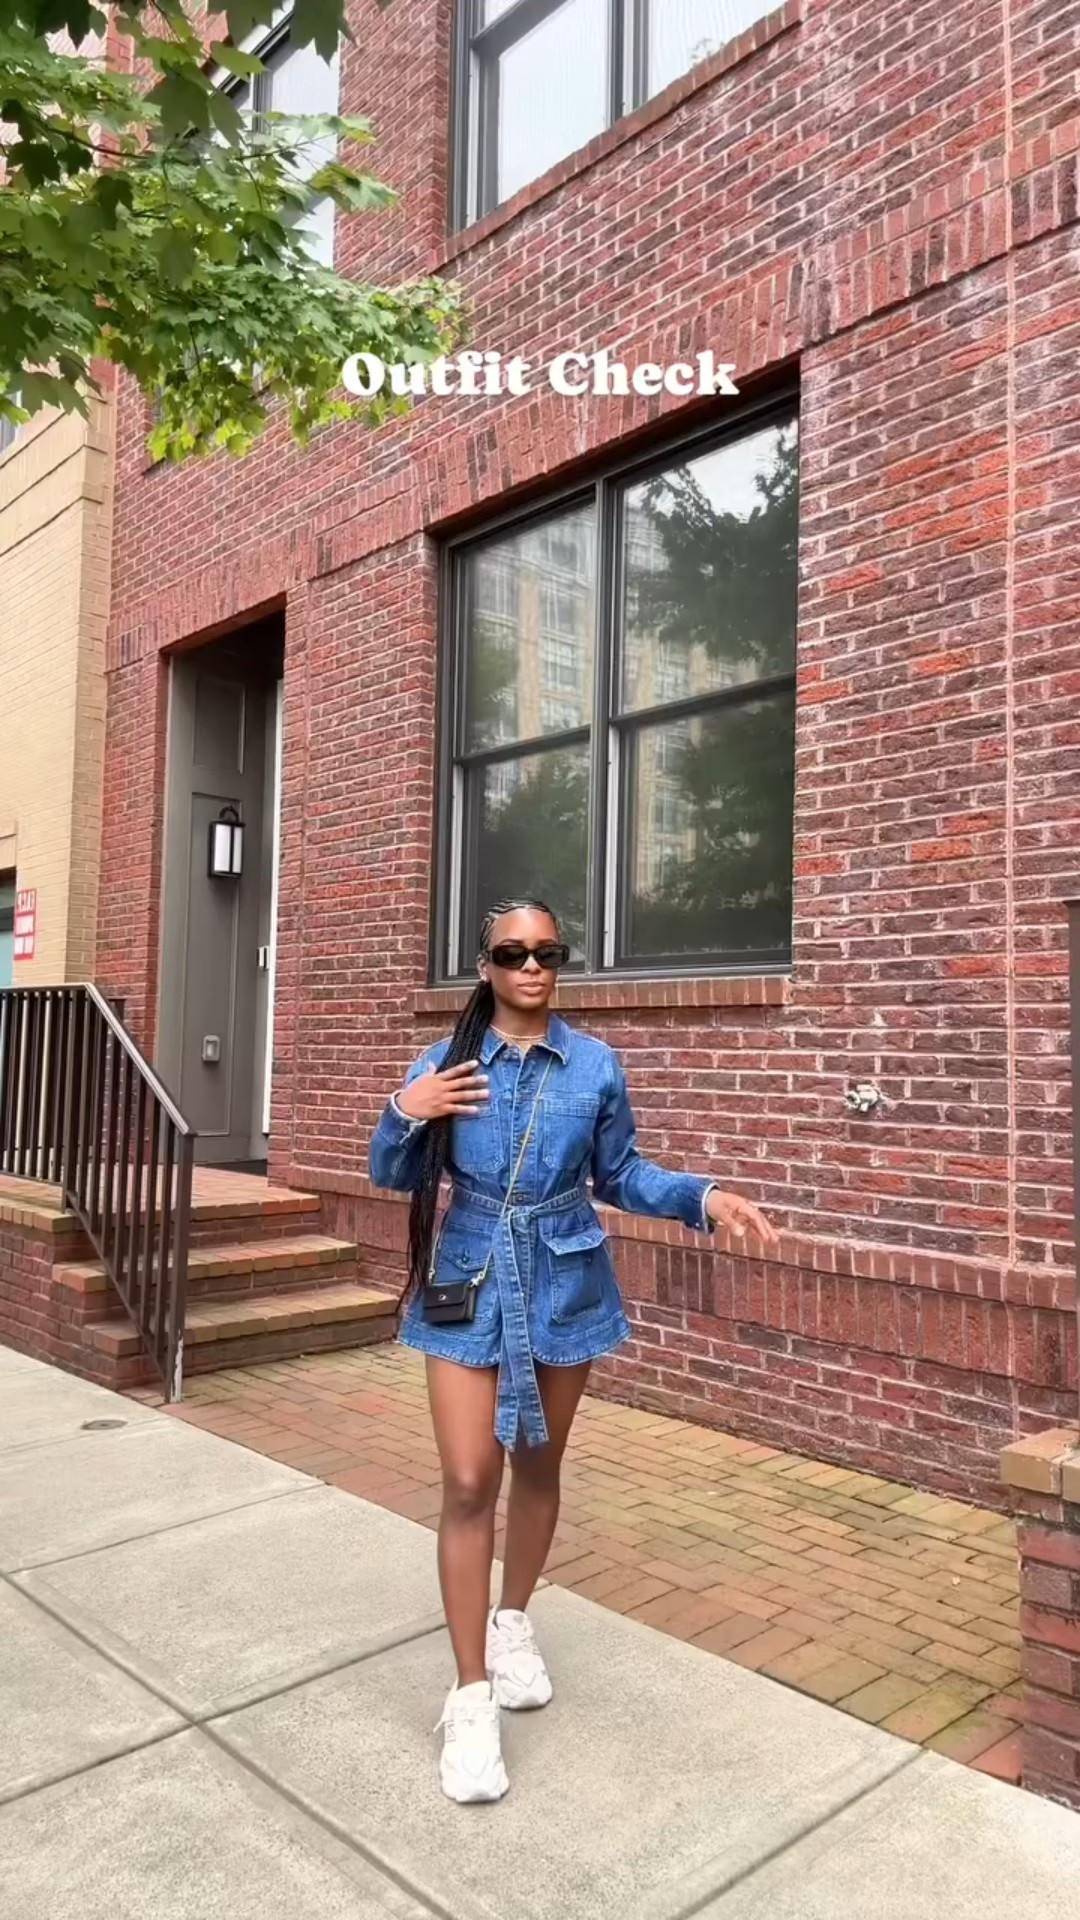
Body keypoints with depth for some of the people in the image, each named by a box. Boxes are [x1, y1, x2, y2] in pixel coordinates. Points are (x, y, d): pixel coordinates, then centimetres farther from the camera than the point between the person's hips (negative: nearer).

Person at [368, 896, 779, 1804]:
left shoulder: (597, 1065, -4)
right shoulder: (445, 1063, -5)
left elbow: (621, 1175, 3)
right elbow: (394, 1176, 2)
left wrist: (706, 1195, -11)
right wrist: (404, 1114, -17)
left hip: (563, 1286, 1)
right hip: (469, 1287, -1)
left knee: (538, 1465, 17)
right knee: (469, 1480, -3)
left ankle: (514, 1622, 42)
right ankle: (470, 1695, 10)